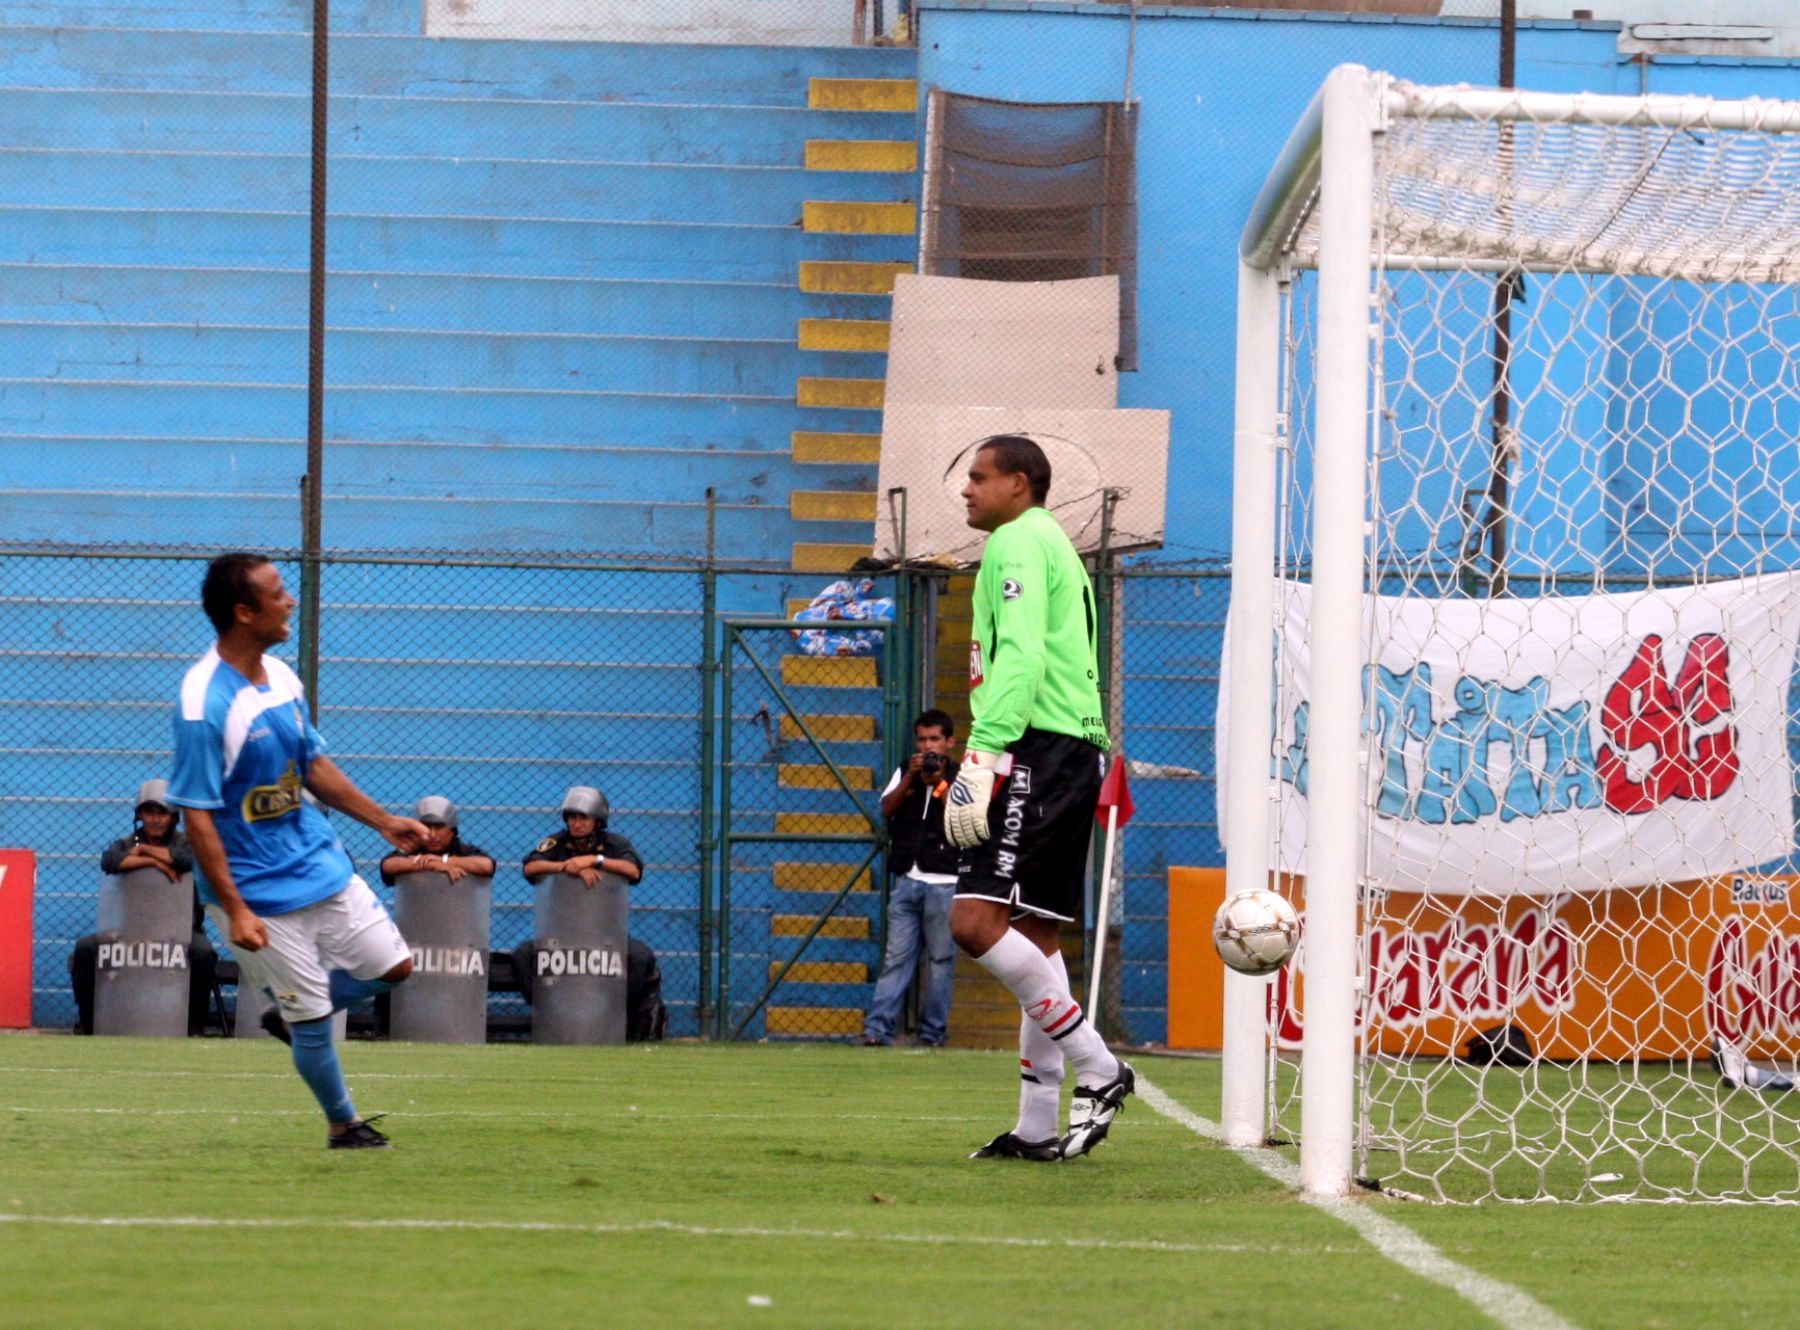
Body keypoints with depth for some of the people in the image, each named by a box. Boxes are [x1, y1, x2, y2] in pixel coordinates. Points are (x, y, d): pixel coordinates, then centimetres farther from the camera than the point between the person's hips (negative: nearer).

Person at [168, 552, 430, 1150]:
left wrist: (382, 821, 17)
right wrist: (234, 910, -24)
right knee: (314, 1022, 1)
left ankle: (289, 1012, 29)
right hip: (259, 889, -8)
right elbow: (197, 817, -21)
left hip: (319, 859, 8)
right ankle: (342, 1123, 23)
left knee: (392, 965, 8)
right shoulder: (205, 703, -23)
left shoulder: (281, 677, 3)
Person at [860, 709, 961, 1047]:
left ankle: (933, 1032, 3)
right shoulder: (904, 772, 14)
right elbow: (887, 809, 1)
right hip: (907, 879, 2)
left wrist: (939, 786, -14)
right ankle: (877, 1028, -10)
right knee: (896, 957, -4)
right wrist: (910, 778, -10)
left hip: (944, 883, -2)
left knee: (941, 961, -1)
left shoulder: (960, 778, 5)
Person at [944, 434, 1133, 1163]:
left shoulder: (1017, 543, -5)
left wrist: (984, 754, -23)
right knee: (1035, 936, 9)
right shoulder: (1051, 546, 26)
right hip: (1069, 752, 11)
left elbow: (1021, 659, -17)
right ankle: (1038, 1126, 8)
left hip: (1039, 750, -11)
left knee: (977, 920, -17)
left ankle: (1098, 1068, -17)